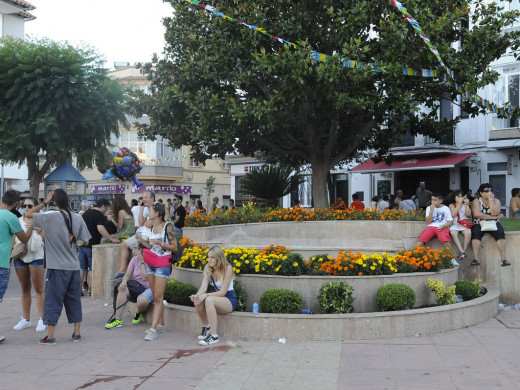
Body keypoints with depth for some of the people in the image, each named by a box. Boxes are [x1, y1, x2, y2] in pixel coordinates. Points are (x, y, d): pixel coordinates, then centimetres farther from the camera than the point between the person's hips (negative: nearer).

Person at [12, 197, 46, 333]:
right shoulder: (18, 221, 10)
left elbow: (45, 239, -9)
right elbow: (14, 239, 16)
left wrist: (37, 229, -23)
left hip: (36, 257, -4)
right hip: (20, 257, 4)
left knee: (39, 289, -3)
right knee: (24, 289, 10)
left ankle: (42, 320, 1)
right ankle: (25, 319, 18)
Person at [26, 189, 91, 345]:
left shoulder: (50, 217, -11)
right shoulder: (78, 218, 0)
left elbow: (29, 213, 1)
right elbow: (86, 241, 3)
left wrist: (45, 202, 6)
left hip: (57, 267, -4)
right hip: (74, 266, 4)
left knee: (53, 300, 3)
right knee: (74, 300, 14)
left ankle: (50, 336, 4)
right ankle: (76, 333, 19)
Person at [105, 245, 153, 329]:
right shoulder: (135, 259, 8)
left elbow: (145, 277, -22)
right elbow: (127, 275, 6)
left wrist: (141, 262, -18)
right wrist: (124, 281, -18)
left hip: (149, 289, -6)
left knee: (141, 300, -37)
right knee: (122, 289, -23)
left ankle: (139, 314, 2)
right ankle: (118, 319, -25)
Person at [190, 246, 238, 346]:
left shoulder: (227, 269, -18)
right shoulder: (207, 268, 0)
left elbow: (223, 292, -21)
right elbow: (204, 285, -11)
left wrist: (205, 295, -32)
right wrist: (197, 295, -33)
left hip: (229, 300, -5)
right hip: (215, 296, 5)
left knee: (209, 300, -36)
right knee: (197, 301, -26)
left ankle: (214, 335, -30)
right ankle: (206, 326, -1)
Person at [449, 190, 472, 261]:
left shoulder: (464, 205, 14)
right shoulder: (452, 205, 9)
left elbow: (468, 214, 2)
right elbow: (453, 214, -9)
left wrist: (467, 204, -8)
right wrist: (459, 203, -12)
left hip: (464, 224, 1)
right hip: (455, 224, -1)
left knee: (468, 233, -32)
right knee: (453, 233, -35)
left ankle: (463, 251, -25)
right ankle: (462, 252, -38)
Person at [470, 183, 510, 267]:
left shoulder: (496, 200, 8)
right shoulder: (476, 201, 3)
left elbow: (495, 213, -12)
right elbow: (476, 214, -15)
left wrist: (490, 199, -11)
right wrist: (492, 217, -13)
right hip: (479, 224, -1)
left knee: (500, 232, -29)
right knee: (475, 232, -32)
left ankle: (503, 258, -31)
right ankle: (476, 259, -33)